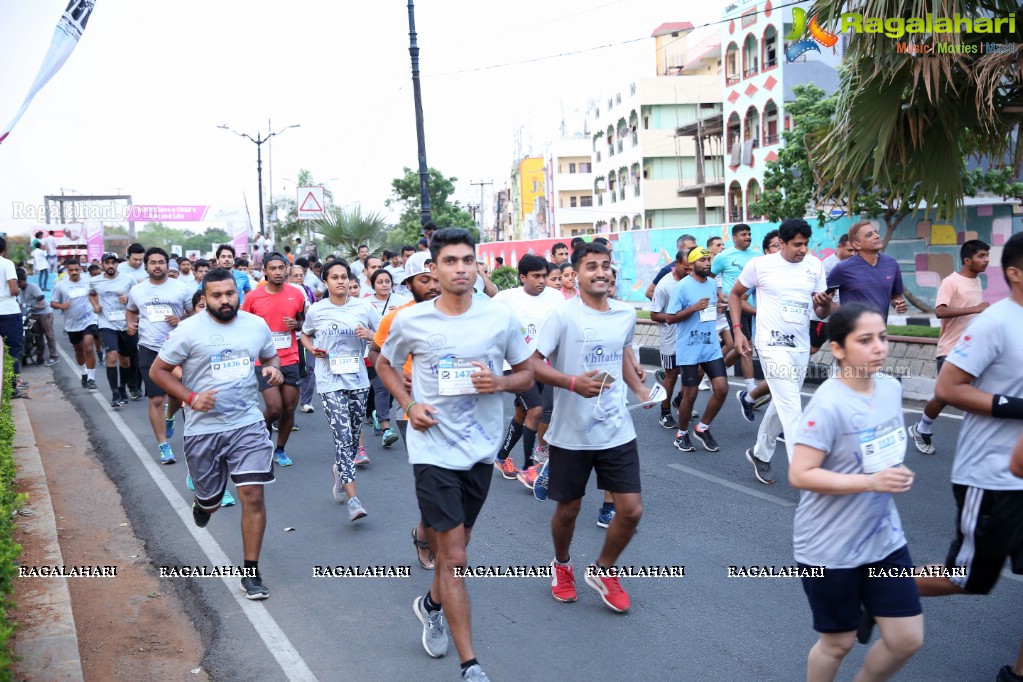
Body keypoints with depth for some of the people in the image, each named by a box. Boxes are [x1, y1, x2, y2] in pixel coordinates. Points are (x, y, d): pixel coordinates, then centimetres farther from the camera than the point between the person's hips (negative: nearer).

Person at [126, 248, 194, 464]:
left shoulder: (181, 288, -1)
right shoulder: (136, 290, 6)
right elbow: (131, 311, 24)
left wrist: (181, 321, -15)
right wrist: (130, 324, 3)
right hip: (149, 349, 0)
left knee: (178, 394, 14)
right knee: (156, 400, -4)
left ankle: (169, 418, 48)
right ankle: (163, 446, 4)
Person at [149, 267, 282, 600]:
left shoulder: (257, 325, 2)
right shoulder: (189, 330, -8)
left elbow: (270, 356, 19)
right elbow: (157, 371, -2)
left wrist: (274, 369, -5)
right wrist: (190, 398, -15)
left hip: (248, 424, 1)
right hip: (203, 428, -1)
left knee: (253, 495, -9)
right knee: (211, 501, 13)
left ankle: (251, 572, 5)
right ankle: (203, 504, 54)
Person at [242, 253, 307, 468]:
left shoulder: (296, 295, 1)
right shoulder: (253, 297, -4)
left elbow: (304, 322, 16)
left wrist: (296, 324, -6)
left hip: (290, 360, 2)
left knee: (289, 409, 5)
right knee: (274, 408, -9)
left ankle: (280, 450, 25)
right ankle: (262, 430, 25)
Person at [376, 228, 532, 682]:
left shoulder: (500, 318, -4)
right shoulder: (410, 321, -7)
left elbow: (527, 374, 6)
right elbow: (384, 364, 11)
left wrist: (499, 382, -16)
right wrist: (409, 405, -5)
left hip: (480, 449, 3)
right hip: (433, 449, -3)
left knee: (454, 547, 20)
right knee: (453, 557, -5)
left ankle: (432, 605, 51)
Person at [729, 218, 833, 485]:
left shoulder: (815, 265, 2)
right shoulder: (759, 265, -9)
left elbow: (822, 313, 5)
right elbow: (735, 294, 5)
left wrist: (825, 304, -19)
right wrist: (737, 330, -4)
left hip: (801, 346, 5)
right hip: (773, 344, -5)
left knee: (782, 404, 17)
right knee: (791, 408, -11)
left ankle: (760, 453, 37)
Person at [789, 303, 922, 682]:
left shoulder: (891, 387, -1)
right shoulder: (829, 405, -24)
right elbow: (799, 475, -25)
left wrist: (895, 477, 2)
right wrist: (871, 482, -29)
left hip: (885, 538, 6)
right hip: (830, 548, -6)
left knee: (907, 639, 10)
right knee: (839, 643, 12)